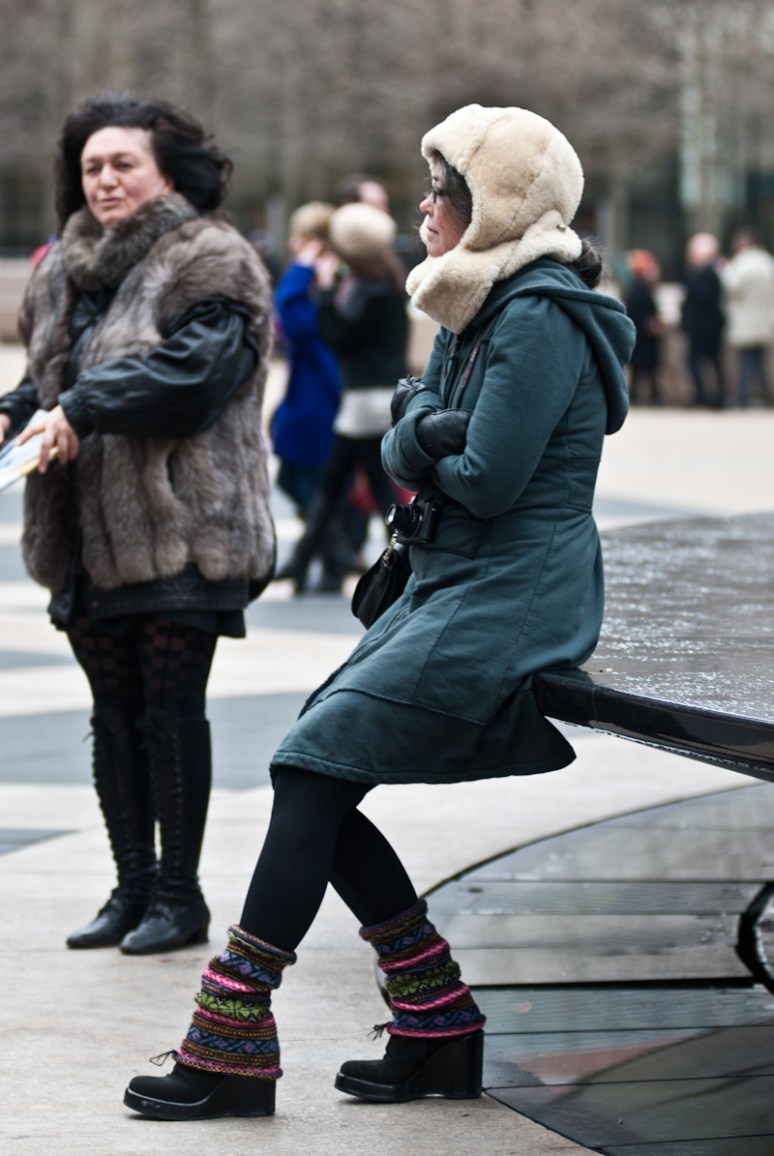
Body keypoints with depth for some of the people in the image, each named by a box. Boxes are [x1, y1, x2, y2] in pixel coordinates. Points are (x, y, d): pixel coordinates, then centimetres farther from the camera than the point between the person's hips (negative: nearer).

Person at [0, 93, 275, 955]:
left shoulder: (211, 264, -7)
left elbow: (192, 369, -21)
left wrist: (81, 410, -24)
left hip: (181, 528, -7)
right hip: (87, 532, 7)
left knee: (172, 707, -4)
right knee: (114, 711, 11)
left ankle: (179, 894, 6)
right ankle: (133, 886, 20)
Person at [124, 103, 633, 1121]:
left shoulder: (541, 318, -15)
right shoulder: (481, 304, 17)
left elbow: (485, 481, -20)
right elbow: (401, 450, 11)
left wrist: (423, 433, 0)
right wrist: (420, 433, -12)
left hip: (508, 606, -10)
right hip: (451, 588, 10)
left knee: (314, 769, -14)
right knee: (318, 778, 4)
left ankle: (233, 1045, -12)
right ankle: (441, 1032, 7)